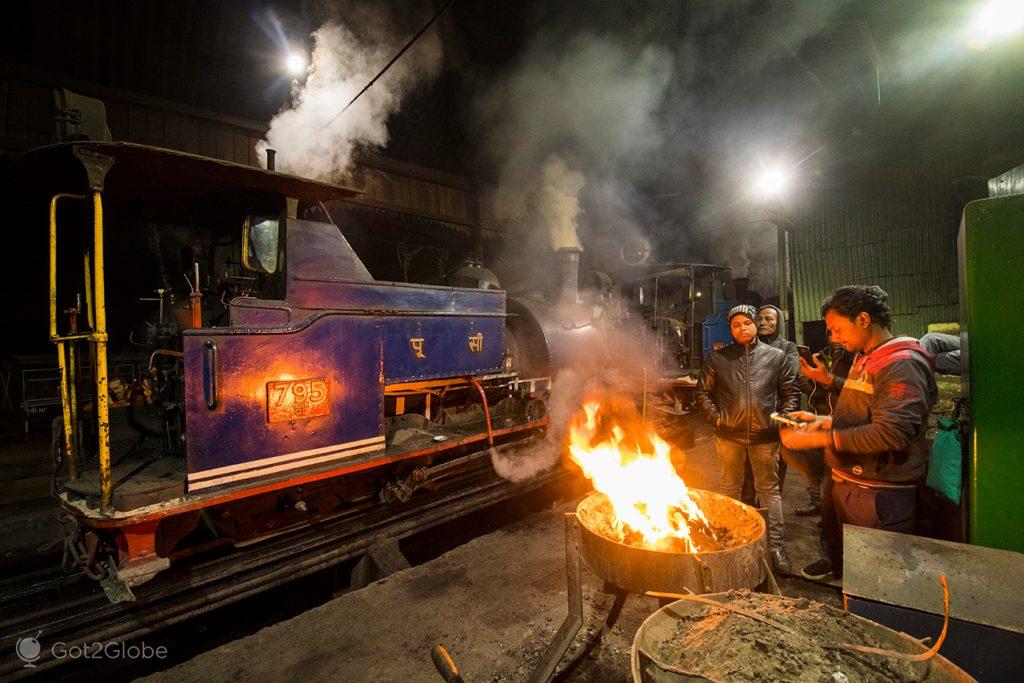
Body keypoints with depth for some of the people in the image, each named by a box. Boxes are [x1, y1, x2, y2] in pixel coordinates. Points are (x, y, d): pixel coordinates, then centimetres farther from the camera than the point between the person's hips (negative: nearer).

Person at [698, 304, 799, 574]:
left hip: (765, 435, 0)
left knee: (769, 489, 8)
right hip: (729, 434, 1)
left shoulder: (776, 356, 4)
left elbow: (791, 392, 7)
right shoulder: (717, 358, 2)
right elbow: (703, 391, 6)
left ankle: (776, 545, 18)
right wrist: (715, 417, -3)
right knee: (730, 487, 15)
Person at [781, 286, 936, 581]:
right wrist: (823, 421, 9)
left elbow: (891, 433, -29)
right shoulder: (864, 359, 15)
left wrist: (817, 439, -26)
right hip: (844, 483, 9)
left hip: (877, 497, -9)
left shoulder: (902, 364, -18)